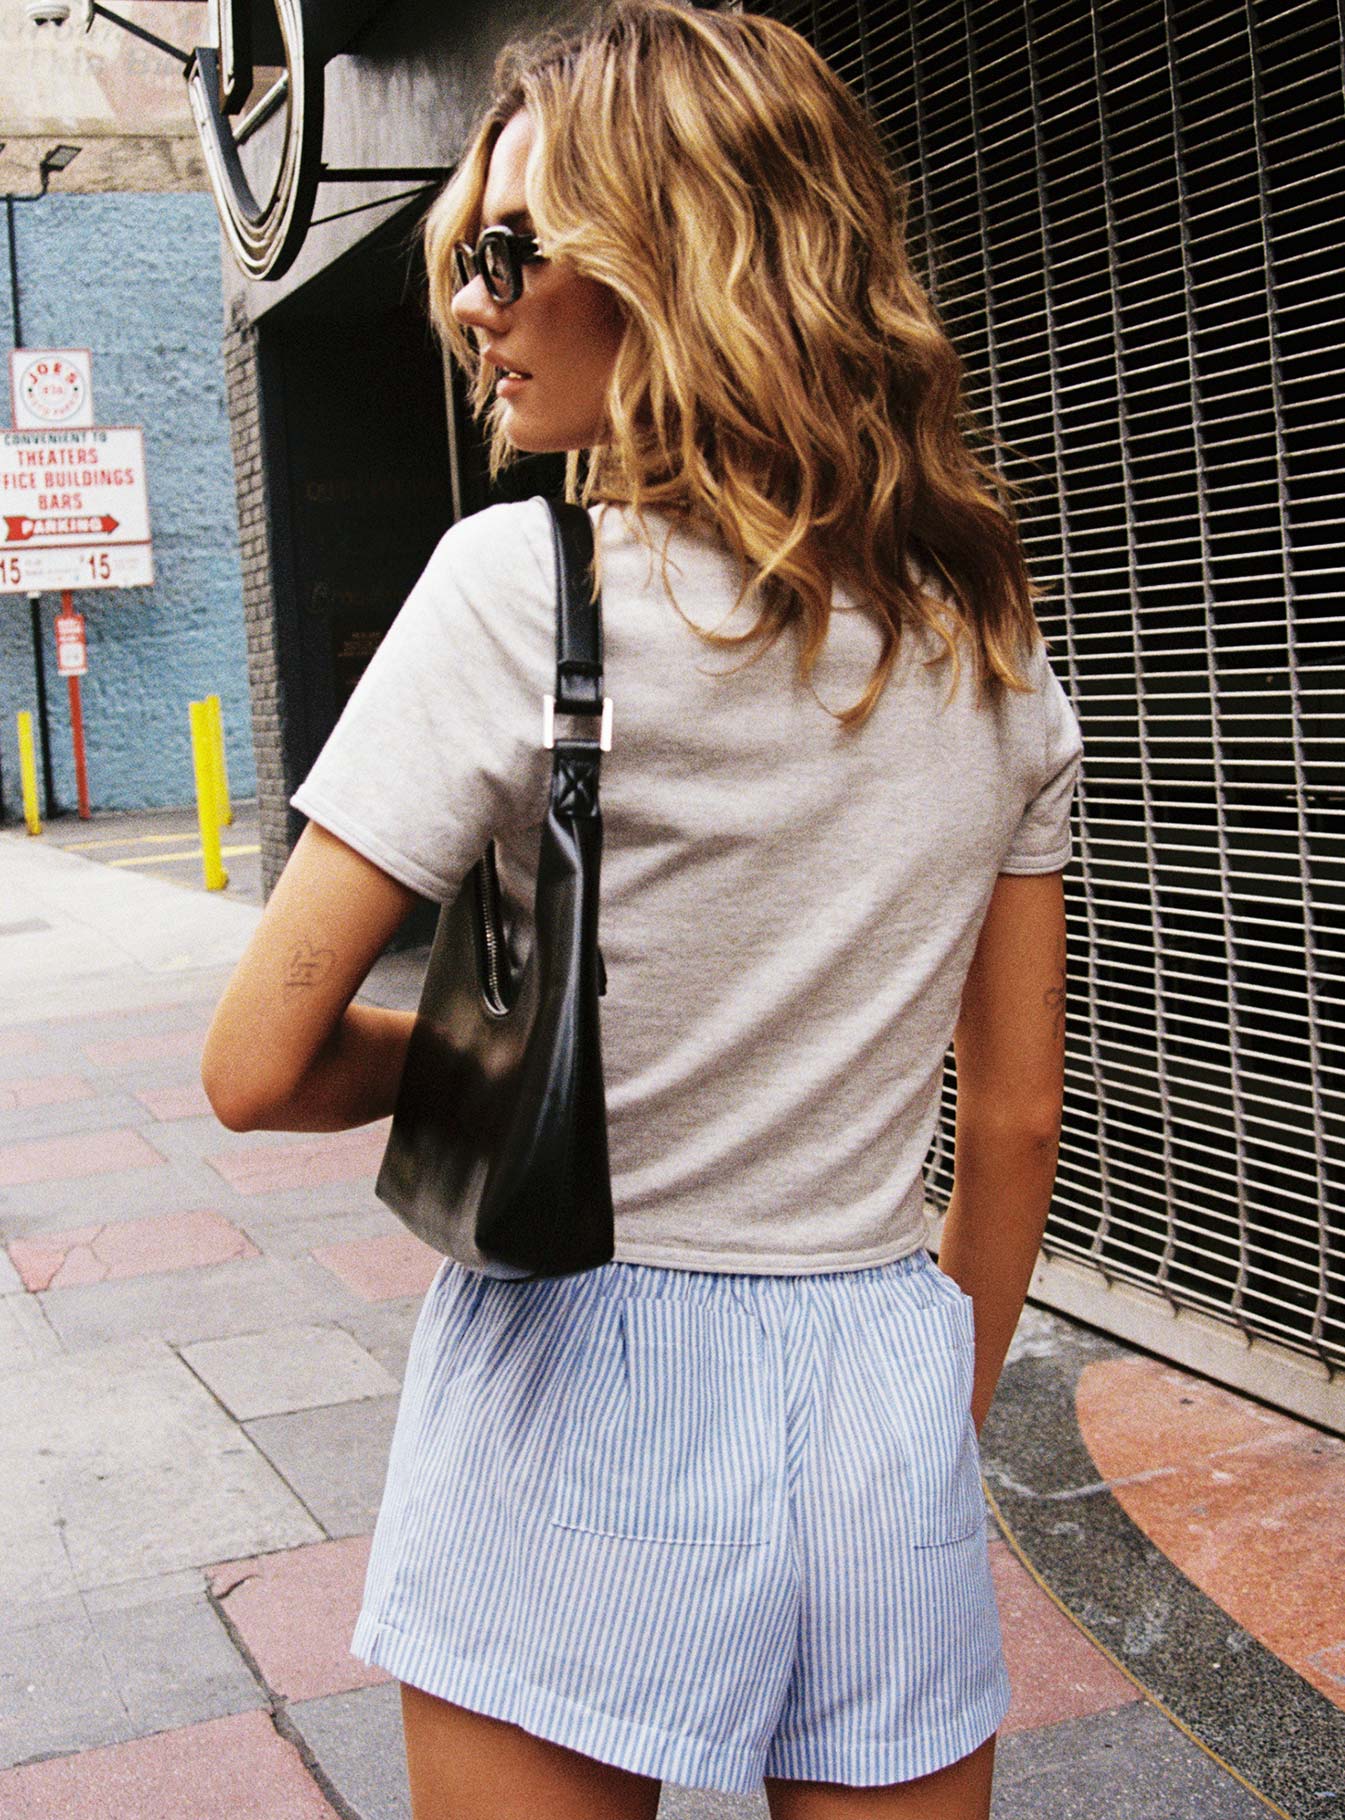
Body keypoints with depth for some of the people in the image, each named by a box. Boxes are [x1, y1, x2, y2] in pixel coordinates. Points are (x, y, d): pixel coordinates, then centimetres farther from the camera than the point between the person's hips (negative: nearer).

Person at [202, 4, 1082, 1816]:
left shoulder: (527, 581, -15)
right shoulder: (992, 639, 2)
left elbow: (259, 1067, -15)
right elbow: (1017, 1115, 7)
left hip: (583, 1409, -4)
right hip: (889, 1411, 5)